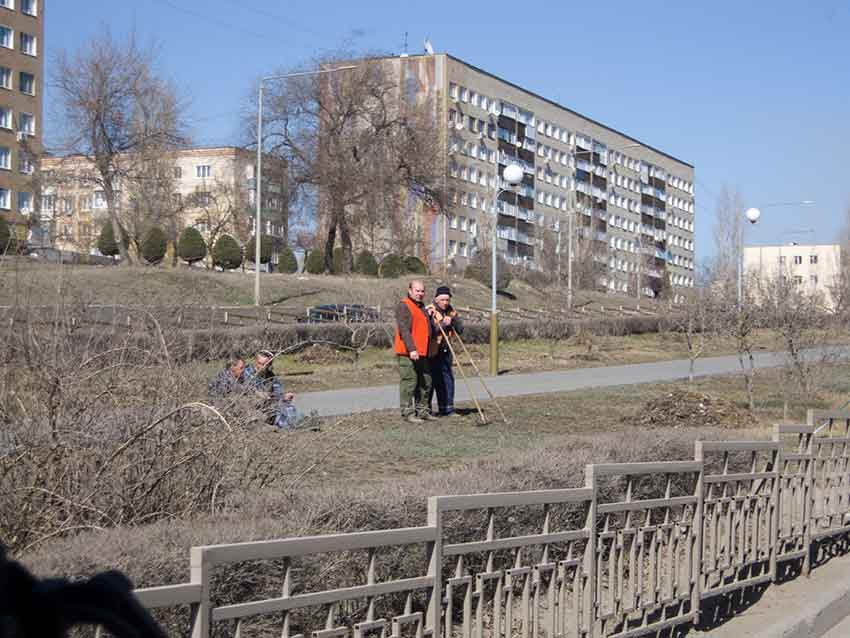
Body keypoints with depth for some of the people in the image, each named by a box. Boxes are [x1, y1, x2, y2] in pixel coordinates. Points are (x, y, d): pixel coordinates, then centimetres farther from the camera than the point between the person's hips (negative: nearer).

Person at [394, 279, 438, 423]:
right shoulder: (403, 306, -9)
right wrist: (411, 349, -25)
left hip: (423, 353, 9)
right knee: (409, 381, -8)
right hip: (407, 352, -9)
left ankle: (422, 410, 20)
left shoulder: (422, 307, 22)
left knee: (425, 382, 12)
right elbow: (404, 330, -19)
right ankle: (408, 412, -4)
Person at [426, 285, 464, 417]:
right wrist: (443, 324, -25)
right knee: (430, 379, -4)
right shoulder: (429, 311, -11)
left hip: (445, 350, 6)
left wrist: (454, 319, -12)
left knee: (447, 378, 7)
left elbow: (460, 330, 3)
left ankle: (446, 408, 14)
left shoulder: (451, 311, 9)